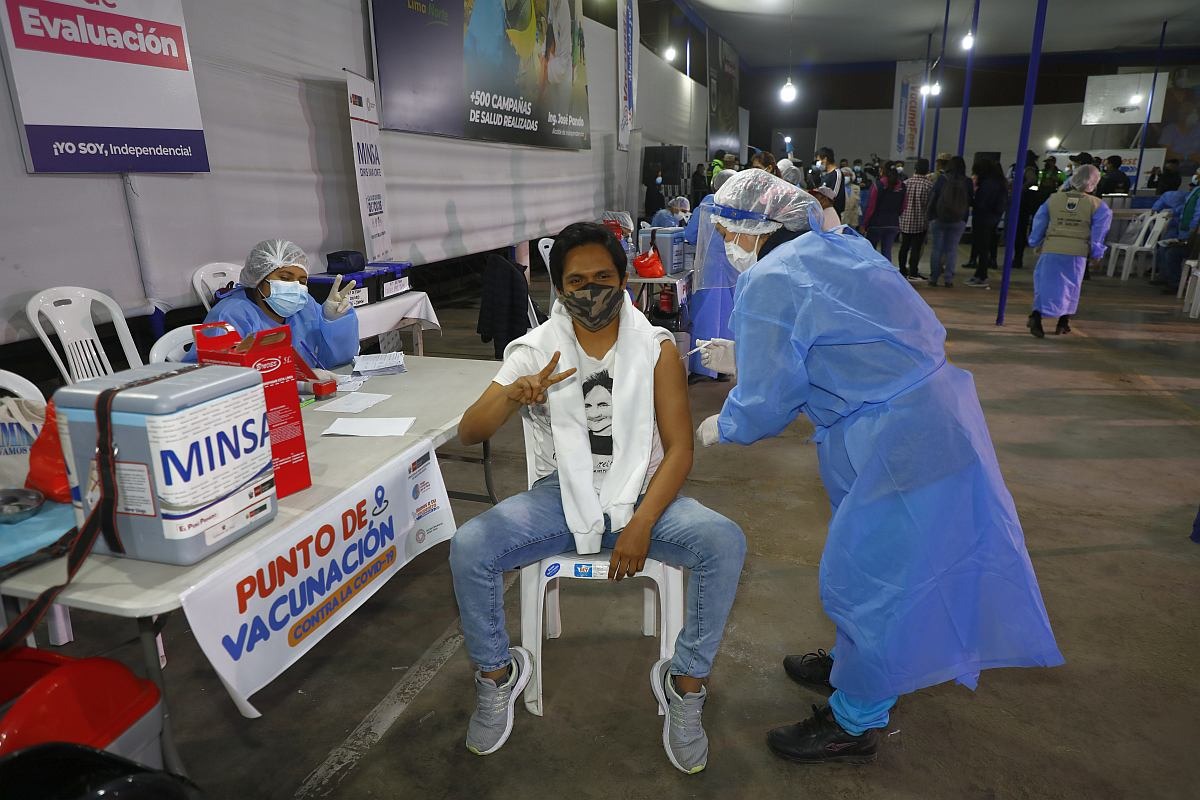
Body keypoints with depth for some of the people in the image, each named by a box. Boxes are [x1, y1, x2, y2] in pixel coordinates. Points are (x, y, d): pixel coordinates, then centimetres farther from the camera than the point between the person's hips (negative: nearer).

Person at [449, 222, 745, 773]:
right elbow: (468, 433, -6)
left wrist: (640, 525, -20)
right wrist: (511, 395, -28)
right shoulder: (535, 350, -1)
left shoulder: (657, 350, -3)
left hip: (640, 495, 0)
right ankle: (497, 675, 5)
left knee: (725, 543, -27)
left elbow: (679, 449, -5)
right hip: (561, 497, 1)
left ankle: (685, 682, -3)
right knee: (468, 549, -23)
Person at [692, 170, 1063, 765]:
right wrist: (744, 358, 21)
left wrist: (718, 428, 7)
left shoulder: (768, 282, -18)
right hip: (935, 422, 9)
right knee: (872, 569, 25)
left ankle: (854, 726, 29)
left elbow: (764, 404, -13)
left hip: (898, 447, -9)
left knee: (861, 579, 8)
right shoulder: (835, 245, 9)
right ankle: (855, 665, 48)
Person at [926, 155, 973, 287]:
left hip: (938, 219, -1)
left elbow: (932, 198, -5)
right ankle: (949, 279, 5)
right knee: (952, 250, 6)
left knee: (936, 249, 6)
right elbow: (971, 201, 5)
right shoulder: (967, 182, -2)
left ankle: (933, 278, 8)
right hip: (959, 222, 1)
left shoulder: (942, 179, -7)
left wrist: (931, 216, 4)